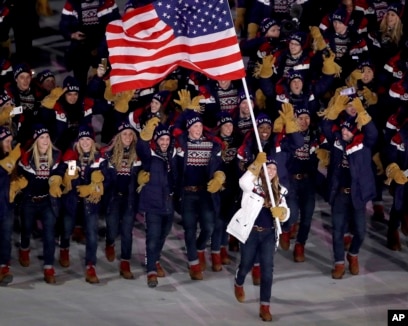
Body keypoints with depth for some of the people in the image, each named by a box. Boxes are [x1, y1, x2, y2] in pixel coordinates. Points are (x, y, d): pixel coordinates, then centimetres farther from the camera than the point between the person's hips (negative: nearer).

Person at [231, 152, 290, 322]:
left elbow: (285, 213, 4)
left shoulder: (279, 190, 7)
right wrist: (257, 164, -41)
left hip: (268, 233, 3)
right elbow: (244, 182, -33)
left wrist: (281, 212, -20)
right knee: (246, 264, 13)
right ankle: (238, 284, 49)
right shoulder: (252, 184, -7)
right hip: (250, 231, -3)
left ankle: (264, 306, -1)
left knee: (267, 268, -5)